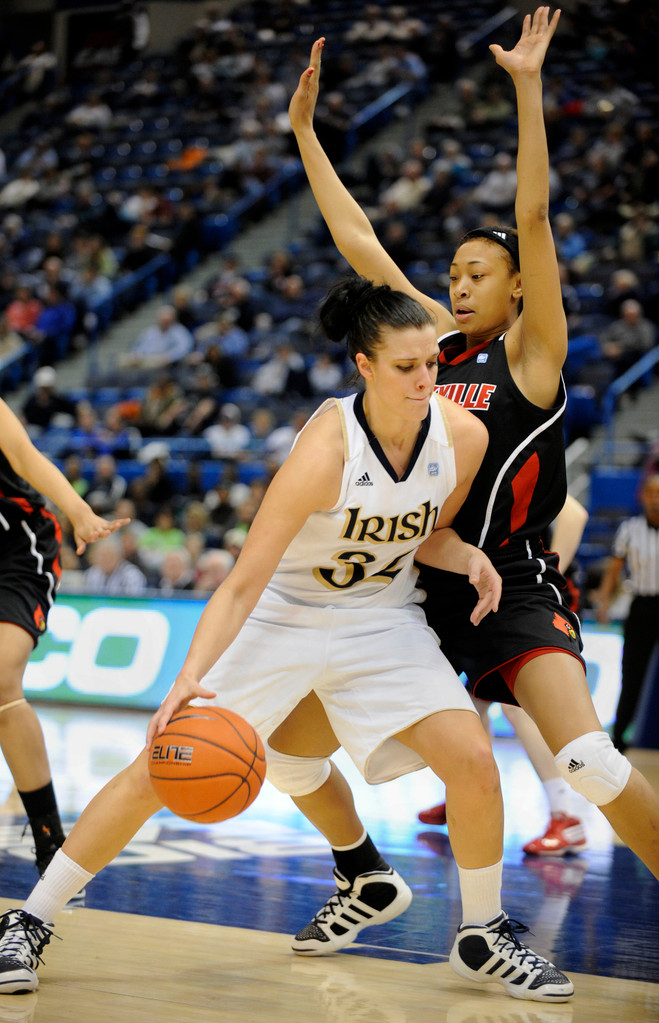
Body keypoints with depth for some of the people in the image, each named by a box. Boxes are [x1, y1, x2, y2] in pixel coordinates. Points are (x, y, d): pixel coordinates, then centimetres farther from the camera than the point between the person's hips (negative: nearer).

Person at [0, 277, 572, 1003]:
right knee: (163, 768, -7)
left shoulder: (463, 436, -15)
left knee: (472, 760, -14)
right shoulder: (326, 448, -30)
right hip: (281, 616, -4)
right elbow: (243, 584, -29)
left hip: (383, 618, 4)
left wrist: (469, 557, -16)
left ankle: (484, 930, 10)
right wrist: (192, 675, -42)